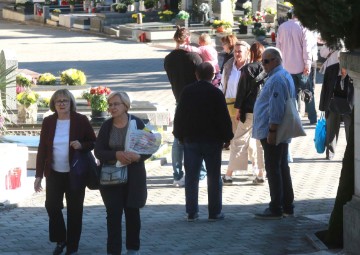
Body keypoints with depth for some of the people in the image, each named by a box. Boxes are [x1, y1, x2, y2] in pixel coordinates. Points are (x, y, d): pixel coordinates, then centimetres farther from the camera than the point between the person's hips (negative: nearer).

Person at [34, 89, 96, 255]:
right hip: (54, 173, 2)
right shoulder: (48, 122, -1)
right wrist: (39, 174, -1)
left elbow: (94, 142, 1)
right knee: (52, 205, -4)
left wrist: (82, 145, -21)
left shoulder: (81, 120, -7)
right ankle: (60, 240, 18)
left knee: (74, 210, 3)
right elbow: (42, 149, 2)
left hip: (76, 173, -2)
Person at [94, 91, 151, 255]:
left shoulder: (137, 123, -6)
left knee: (132, 213, 8)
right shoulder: (106, 126, 1)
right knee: (113, 214, -2)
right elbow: (98, 151, -4)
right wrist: (116, 154, -21)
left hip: (133, 176, -1)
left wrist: (137, 157, -23)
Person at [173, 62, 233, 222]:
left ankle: (191, 213, 6)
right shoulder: (216, 93, -9)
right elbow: (224, 118, -7)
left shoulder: (187, 92, 0)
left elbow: (179, 116, 4)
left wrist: (180, 136, 14)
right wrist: (227, 137, 4)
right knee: (214, 177, 4)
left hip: (191, 141, 2)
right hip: (212, 141, -2)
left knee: (191, 177, 6)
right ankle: (214, 213, 4)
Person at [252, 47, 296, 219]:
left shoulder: (277, 79, -18)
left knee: (273, 169, -7)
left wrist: (272, 131, -23)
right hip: (282, 133, 11)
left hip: (272, 133, -11)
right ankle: (287, 206, 21)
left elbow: (276, 108, -24)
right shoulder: (284, 76, 17)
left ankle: (276, 209, -5)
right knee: (282, 168, 15)